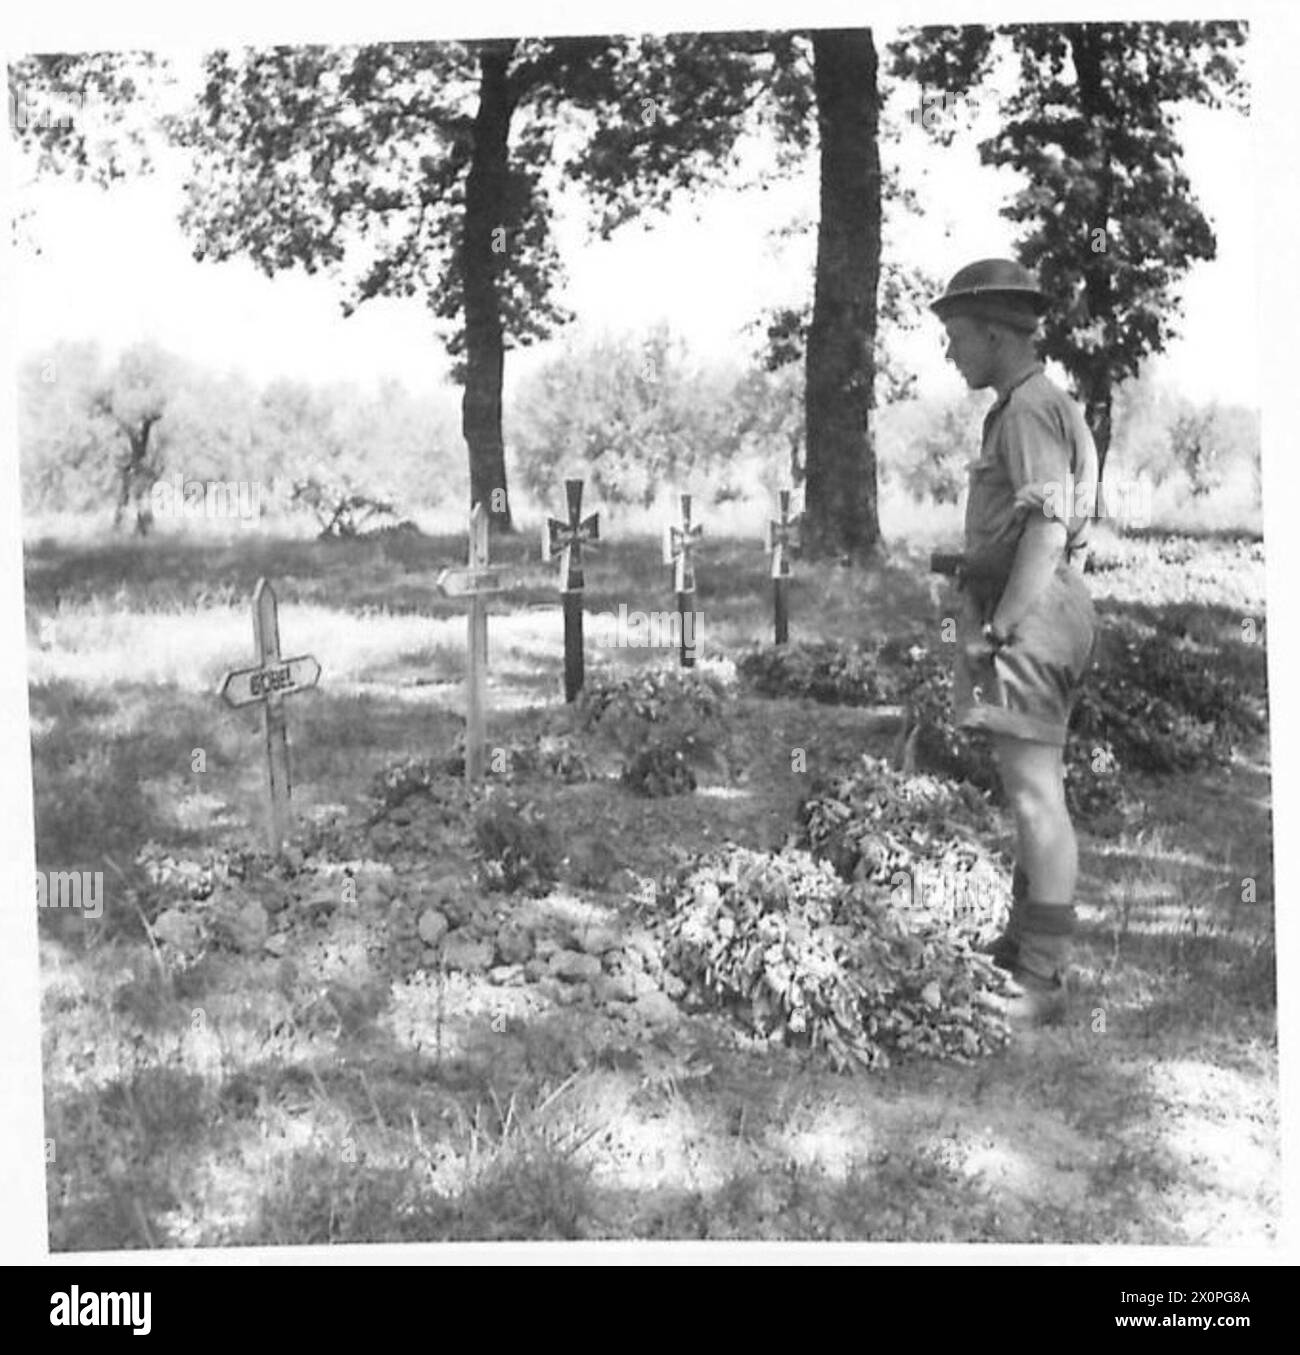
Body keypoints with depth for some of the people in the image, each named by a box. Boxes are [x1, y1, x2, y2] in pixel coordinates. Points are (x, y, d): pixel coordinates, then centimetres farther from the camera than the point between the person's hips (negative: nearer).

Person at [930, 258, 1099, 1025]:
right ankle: (1025, 945, 30)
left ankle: (1043, 982, -5)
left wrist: (997, 628, -23)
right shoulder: (1043, 405, 19)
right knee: (1035, 790, 18)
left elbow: (1048, 529, -21)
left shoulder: (1031, 405, -12)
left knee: (1035, 794, -9)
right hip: (1047, 614, 11)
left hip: (1028, 616, -11)